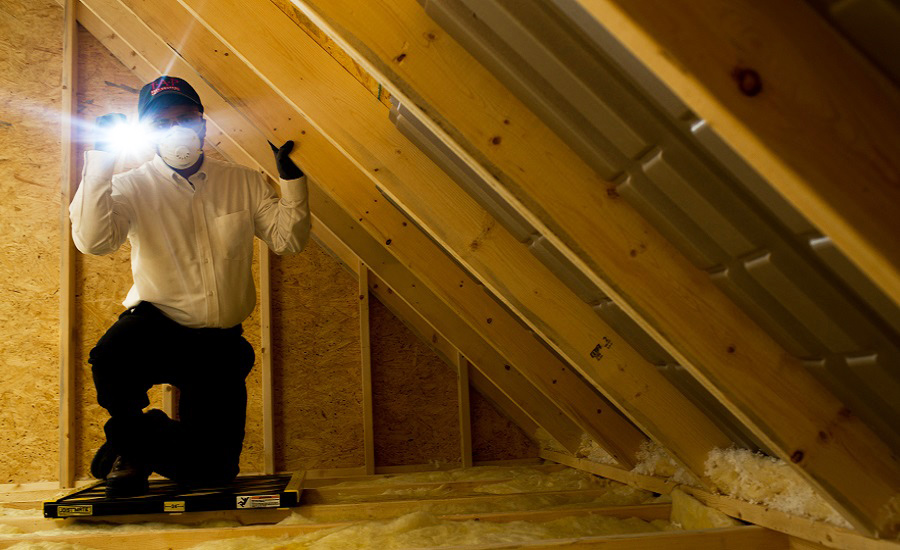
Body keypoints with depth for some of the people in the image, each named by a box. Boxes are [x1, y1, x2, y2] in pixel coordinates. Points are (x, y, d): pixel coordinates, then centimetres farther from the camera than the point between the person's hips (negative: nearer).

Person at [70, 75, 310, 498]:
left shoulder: (243, 183, 4)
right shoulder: (133, 187, -4)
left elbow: (287, 240, -1)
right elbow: (92, 240, -22)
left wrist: (291, 179, -13)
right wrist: (101, 158, -23)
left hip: (221, 344, 2)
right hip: (156, 324, -2)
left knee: (212, 471, -2)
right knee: (111, 359, -39)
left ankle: (140, 447, 33)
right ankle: (128, 440, -2)